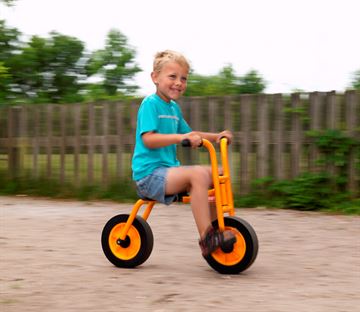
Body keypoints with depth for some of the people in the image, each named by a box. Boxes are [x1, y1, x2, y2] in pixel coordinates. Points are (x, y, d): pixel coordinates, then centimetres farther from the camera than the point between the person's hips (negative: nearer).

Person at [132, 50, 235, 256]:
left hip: (169, 169, 9)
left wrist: (216, 136, 12)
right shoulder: (150, 103, -9)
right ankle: (206, 237, -32)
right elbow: (148, 138, -21)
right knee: (198, 174, -31)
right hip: (150, 173, -9)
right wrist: (179, 137, -33)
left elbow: (189, 134, 28)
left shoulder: (174, 107, 18)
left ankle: (214, 229, 7)